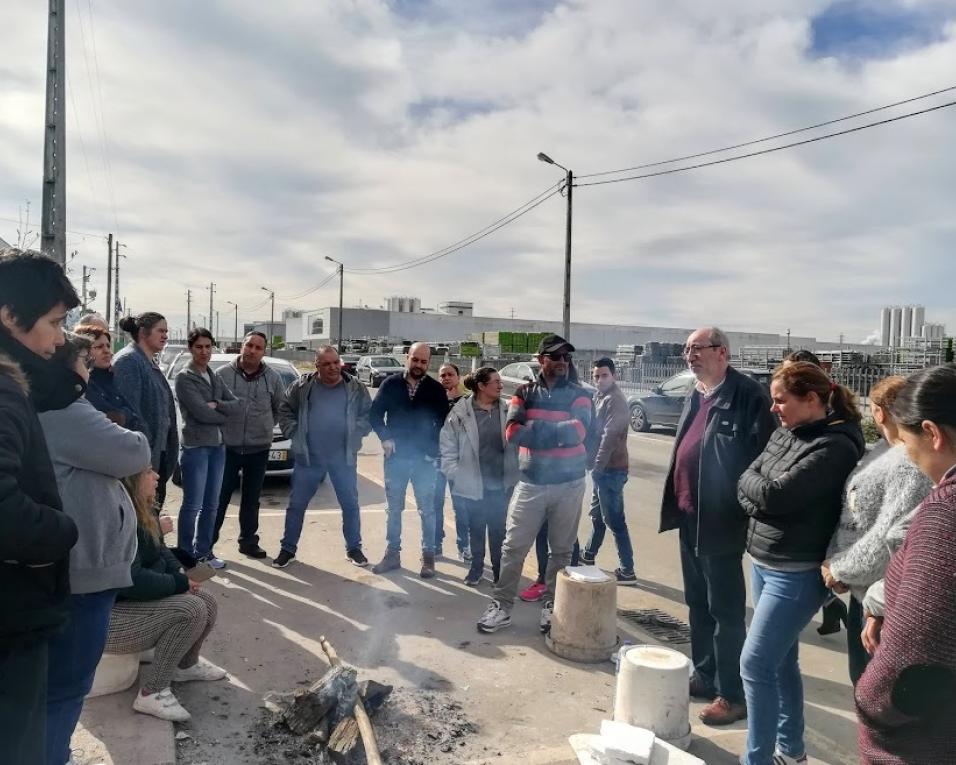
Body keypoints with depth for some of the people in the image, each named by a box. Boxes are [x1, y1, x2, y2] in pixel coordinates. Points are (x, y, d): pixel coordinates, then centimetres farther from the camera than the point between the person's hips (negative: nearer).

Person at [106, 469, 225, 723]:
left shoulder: (141, 514, 4)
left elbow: (161, 552, 15)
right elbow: (132, 581, -32)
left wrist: (180, 575, -4)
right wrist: (179, 584, -18)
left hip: (134, 602, 10)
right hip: (107, 617, -10)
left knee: (207, 605, 2)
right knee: (191, 610, -24)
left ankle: (186, 664, 30)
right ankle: (152, 692, -10)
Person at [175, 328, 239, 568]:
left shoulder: (215, 377, 14)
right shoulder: (184, 378, -7)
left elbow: (236, 405, 5)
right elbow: (201, 413, -16)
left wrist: (217, 405, -12)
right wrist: (224, 415, -1)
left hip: (218, 446, 7)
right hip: (195, 447, -7)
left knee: (211, 504, 12)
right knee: (193, 505, -2)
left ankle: (203, 551, 22)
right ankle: (186, 554, 9)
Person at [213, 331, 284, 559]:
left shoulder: (273, 378, 0)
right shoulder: (223, 374, -7)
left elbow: (279, 409, 12)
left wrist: (265, 427, 6)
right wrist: (220, 428, 1)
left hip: (259, 448, 2)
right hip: (227, 447, -2)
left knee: (251, 498, 13)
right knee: (219, 497, 3)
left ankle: (248, 540, 25)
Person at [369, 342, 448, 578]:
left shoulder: (436, 389, -3)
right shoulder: (391, 384, 0)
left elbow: (444, 423, 0)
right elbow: (375, 414, 5)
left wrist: (434, 449, -10)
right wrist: (385, 438, -7)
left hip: (425, 459, -2)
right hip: (395, 456, 2)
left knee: (427, 510, 5)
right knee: (394, 508, 12)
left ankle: (428, 556, 15)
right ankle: (392, 554, 23)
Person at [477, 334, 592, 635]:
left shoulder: (579, 394, 1)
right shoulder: (525, 392, 3)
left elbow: (578, 431, -18)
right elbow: (513, 431, -12)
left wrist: (535, 428, -16)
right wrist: (557, 432, -17)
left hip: (569, 484, 0)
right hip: (531, 482, 0)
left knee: (561, 550, 10)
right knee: (513, 547, 2)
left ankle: (552, 605, 25)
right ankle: (502, 605, 14)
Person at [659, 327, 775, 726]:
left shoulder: (747, 395, -14)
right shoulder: (695, 397, 13)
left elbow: (760, 455, -19)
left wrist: (740, 509, -21)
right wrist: (677, 503, 15)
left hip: (719, 520, -9)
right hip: (689, 515, 9)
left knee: (726, 610, 3)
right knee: (698, 604, 19)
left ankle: (732, 694, 17)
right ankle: (704, 675, 35)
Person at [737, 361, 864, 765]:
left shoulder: (836, 445, -18)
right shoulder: (785, 433, 6)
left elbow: (774, 495, -24)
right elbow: (746, 484, 6)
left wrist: (756, 484, -4)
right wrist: (763, 504, -13)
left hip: (797, 573, -8)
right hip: (762, 562, 8)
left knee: (756, 664, -5)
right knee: (781, 660, 19)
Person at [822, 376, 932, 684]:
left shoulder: (913, 464, -23)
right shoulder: (883, 450, 7)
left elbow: (895, 539, -28)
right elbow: (849, 513, 9)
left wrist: (839, 569, -15)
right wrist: (832, 559, -3)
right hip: (863, 591, 8)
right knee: (863, 680, 23)